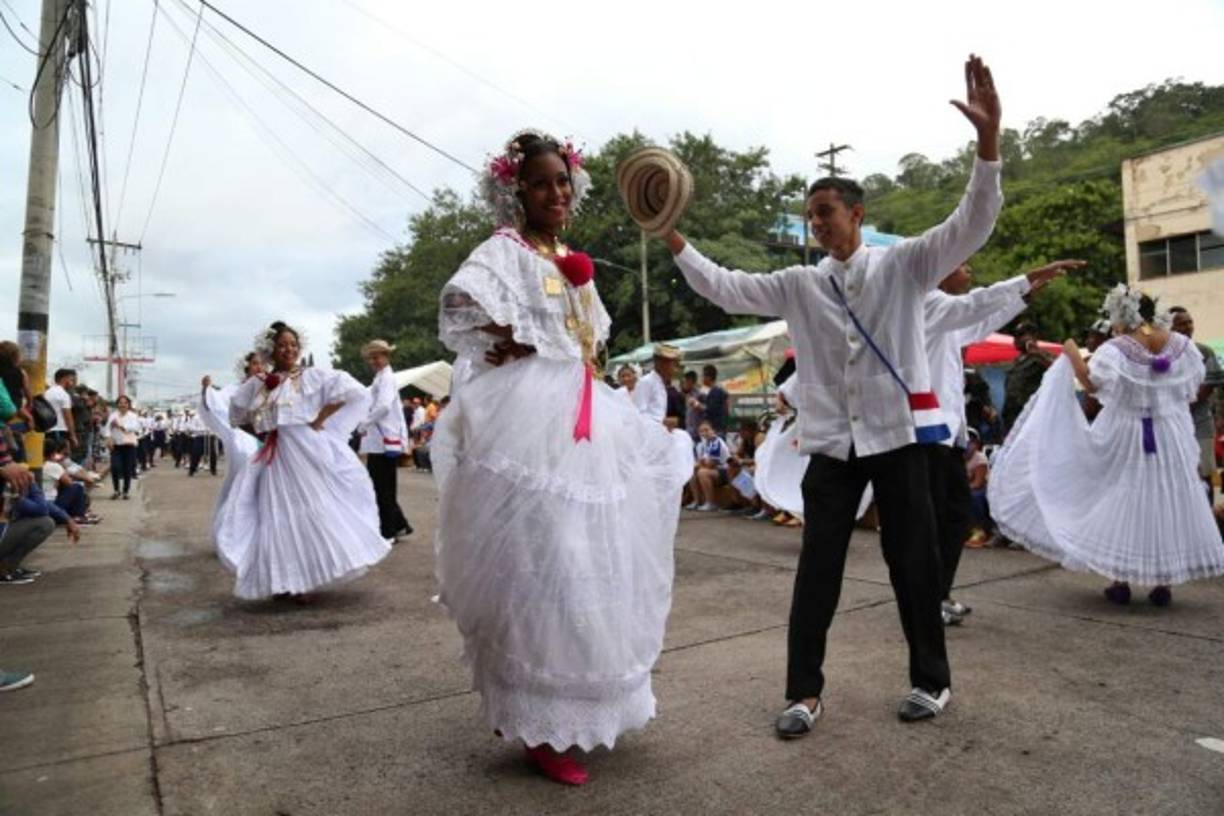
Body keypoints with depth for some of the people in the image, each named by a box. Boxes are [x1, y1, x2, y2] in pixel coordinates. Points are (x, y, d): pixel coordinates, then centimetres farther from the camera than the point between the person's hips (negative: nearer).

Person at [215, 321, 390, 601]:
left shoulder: (311, 377, -1)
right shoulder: (255, 385, 10)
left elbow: (350, 391, -10)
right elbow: (237, 417, 24)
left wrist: (319, 420, -11)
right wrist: (261, 434, 8)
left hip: (308, 452, -4)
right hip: (273, 459, 4)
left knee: (311, 512, -1)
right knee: (278, 517, 6)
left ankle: (307, 578, 8)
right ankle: (285, 580, 15)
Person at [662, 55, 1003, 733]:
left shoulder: (902, 265, 0)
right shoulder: (798, 285, 7)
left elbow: (970, 227, -11)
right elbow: (726, 289, 6)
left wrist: (988, 139, -24)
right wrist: (673, 240, -2)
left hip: (898, 434, -2)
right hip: (830, 443, 2)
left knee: (913, 561, 8)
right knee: (816, 569, 4)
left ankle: (932, 679, 27)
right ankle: (804, 692, 14)